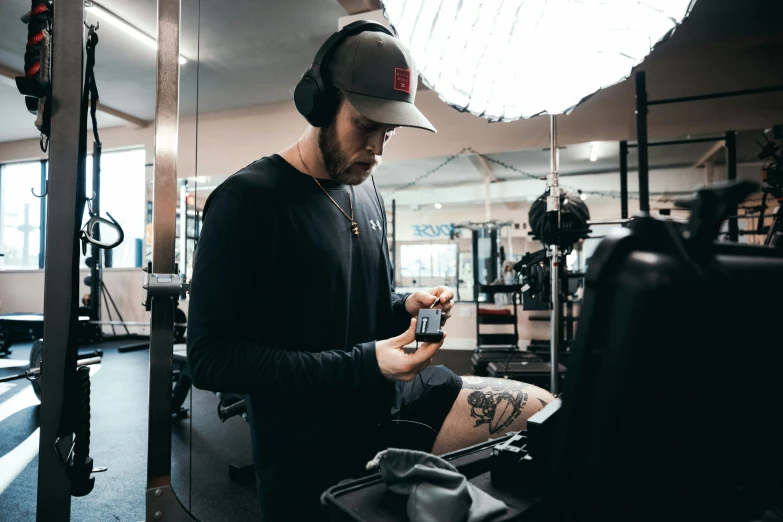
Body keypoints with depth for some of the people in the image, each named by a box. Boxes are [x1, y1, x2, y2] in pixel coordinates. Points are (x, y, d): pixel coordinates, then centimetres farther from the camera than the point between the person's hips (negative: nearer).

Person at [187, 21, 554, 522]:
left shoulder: (365, 188, 7)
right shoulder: (247, 200, -16)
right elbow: (212, 358, -19)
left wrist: (407, 306, -6)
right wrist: (364, 365, -23)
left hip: (398, 398, 6)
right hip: (315, 449, -6)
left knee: (543, 410, -2)